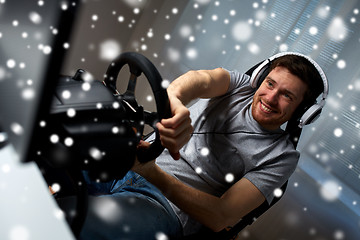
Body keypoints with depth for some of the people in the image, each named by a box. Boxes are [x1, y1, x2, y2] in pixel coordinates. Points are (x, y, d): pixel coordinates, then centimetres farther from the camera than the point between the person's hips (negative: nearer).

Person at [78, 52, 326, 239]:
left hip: (166, 204, -4)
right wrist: (176, 101, -42)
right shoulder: (239, 84, 10)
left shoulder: (281, 156, 1)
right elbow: (202, 79, -15)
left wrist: (153, 173, -25)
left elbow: (221, 217, -10)